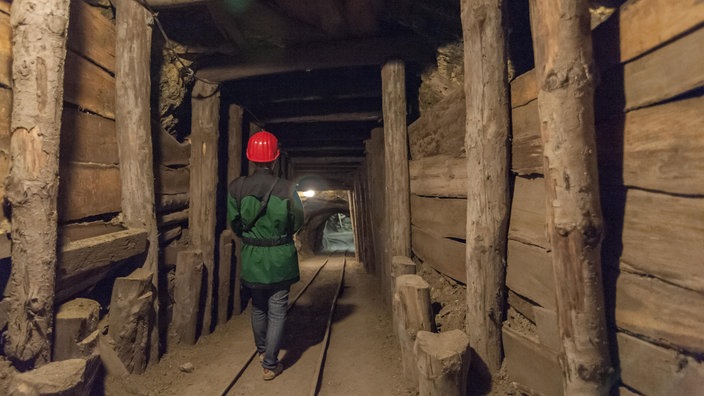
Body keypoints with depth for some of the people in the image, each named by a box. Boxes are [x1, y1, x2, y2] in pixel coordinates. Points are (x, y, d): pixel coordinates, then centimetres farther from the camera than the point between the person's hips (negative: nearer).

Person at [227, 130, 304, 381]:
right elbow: (297, 224, -5)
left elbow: (234, 224, -1)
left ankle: (262, 351, 43)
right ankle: (270, 364, 16)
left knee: (258, 308, 23)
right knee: (277, 312, 10)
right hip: (280, 259, -3)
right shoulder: (287, 189, -16)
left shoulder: (236, 188, -10)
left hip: (251, 258, 3)